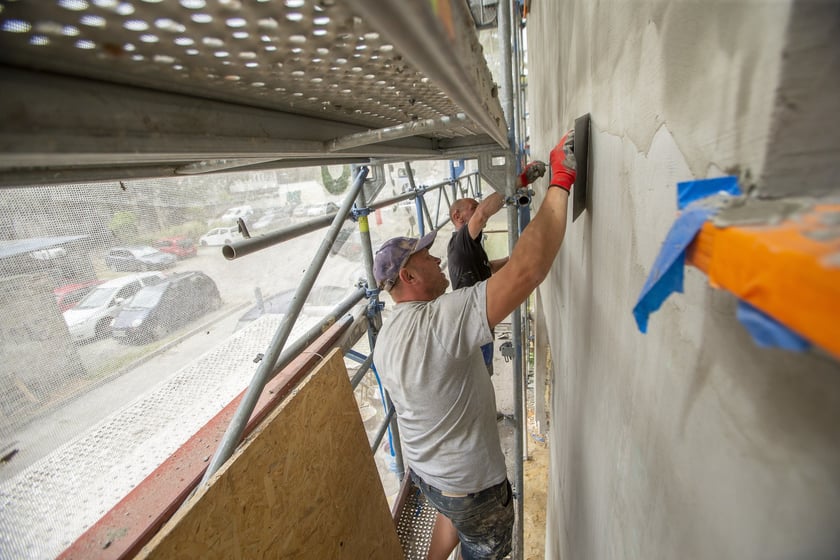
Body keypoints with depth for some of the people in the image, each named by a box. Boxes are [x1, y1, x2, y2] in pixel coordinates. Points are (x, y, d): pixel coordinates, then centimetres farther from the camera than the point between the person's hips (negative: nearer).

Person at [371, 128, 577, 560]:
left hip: (422, 469, 7)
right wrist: (561, 181, -35)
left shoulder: (386, 338, -7)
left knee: (452, 516, 36)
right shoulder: (443, 318, -37)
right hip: (471, 485, -6)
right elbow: (526, 270, -44)